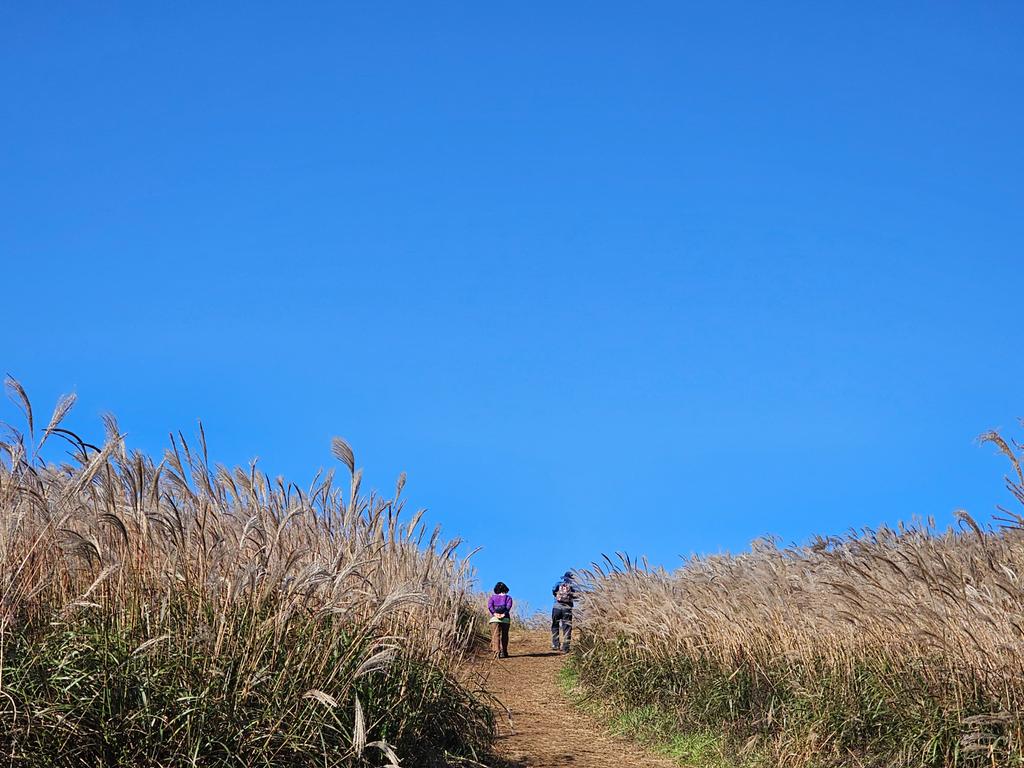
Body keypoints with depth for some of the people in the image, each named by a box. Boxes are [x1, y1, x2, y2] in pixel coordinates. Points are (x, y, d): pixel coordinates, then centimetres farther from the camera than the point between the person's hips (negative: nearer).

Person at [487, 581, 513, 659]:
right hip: (505, 619, 0)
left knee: (495, 636, -4)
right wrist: (504, 614, -17)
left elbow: (489, 606, -3)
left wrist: (494, 613, -14)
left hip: (494, 618, 0)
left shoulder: (493, 597, 16)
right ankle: (503, 652, 12)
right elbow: (508, 606, -7)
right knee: (504, 636, 12)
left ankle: (496, 652, -18)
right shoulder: (508, 598, 13)